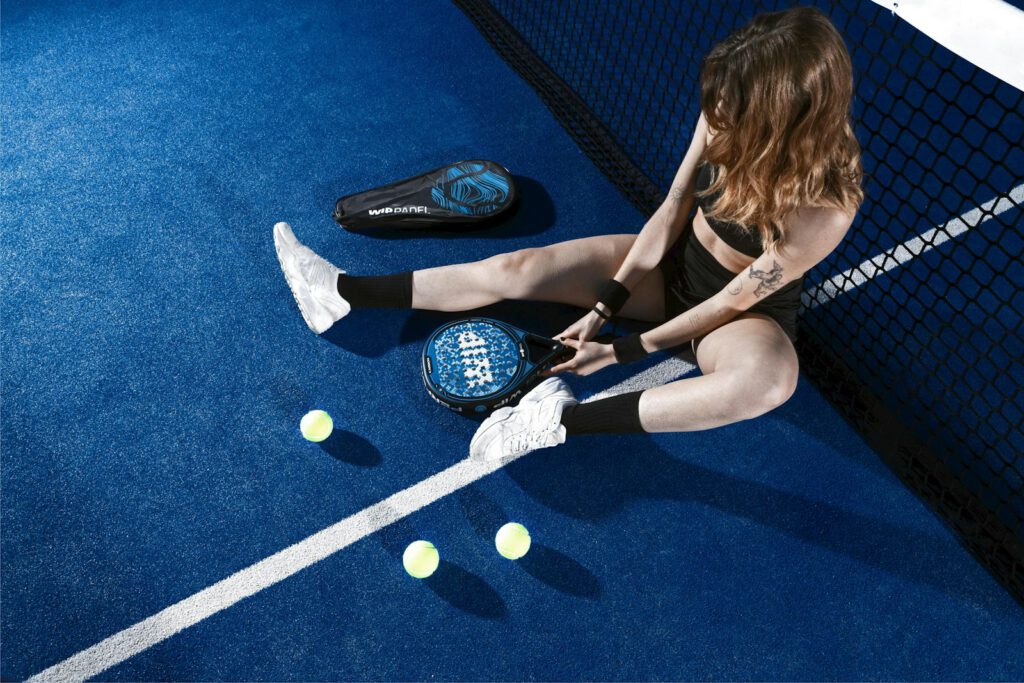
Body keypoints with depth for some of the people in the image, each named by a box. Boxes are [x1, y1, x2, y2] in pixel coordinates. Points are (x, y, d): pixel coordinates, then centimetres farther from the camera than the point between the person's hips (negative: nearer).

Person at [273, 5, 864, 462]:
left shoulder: (825, 209, -31)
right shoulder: (728, 119, -18)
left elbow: (732, 301, -25)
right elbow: (671, 211, -9)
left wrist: (620, 353, -21)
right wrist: (604, 306, -12)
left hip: (746, 312, -4)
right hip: (674, 263, 5)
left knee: (769, 379, -43)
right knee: (517, 268, -9)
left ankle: (564, 419, -38)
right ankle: (344, 293, -1)